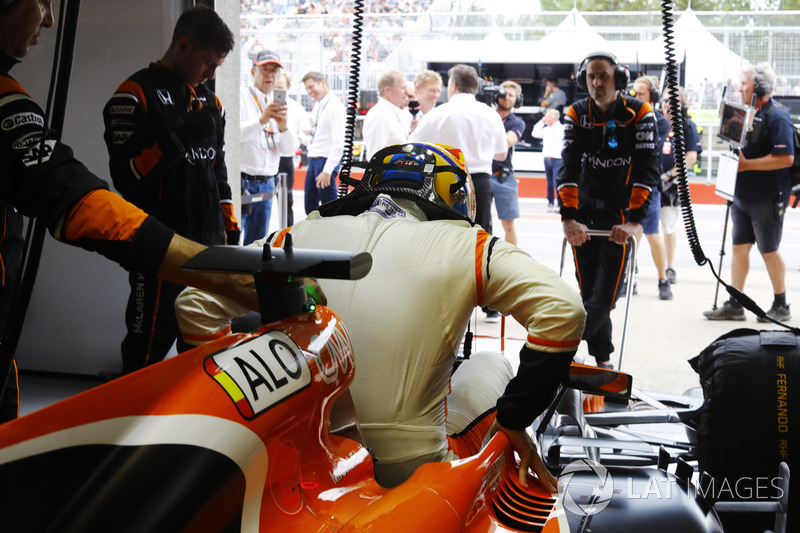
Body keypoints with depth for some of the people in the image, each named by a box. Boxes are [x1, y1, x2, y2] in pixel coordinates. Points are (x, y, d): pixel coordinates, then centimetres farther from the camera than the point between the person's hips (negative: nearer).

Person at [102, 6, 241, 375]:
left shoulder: (210, 102, 15)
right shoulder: (137, 94, -8)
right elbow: (125, 176, -15)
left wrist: (229, 226, 18)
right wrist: (179, 140, -24)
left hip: (210, 242, 7)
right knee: (149, 348, -4)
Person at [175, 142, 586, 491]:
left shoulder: (300, 237, 4)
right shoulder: (463, 246, -3)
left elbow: (194, 305, 7)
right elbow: (563, 310, -10)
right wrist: (513, 421, -3)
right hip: (411, 471, -2)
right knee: (492, 368, 23)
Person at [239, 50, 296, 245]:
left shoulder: (279, 106, 15)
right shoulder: (241, 97, -2)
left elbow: (290, 148, 8)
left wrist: (283, 126, -11)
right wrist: (261, 120, -26)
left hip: (266, 184, 6)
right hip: (241, 181, -6)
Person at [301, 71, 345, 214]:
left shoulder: (335, 106, -15)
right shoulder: (317, 105, 13)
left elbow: (339, 142, -20)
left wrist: (327, 171, -22)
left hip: (326, 161, -9)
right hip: (313, 160, 9)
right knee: (310, 207, 14)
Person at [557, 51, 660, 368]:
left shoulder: (640, 114, -11)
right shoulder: (576, 115, -3)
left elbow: (647, 171, -17)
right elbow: (569, 167, -13)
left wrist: (634, 221, -28)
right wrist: (568, 218, -26)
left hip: (620, 217, -2)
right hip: (584, 214, 3)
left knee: (604, 296, -11)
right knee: (589, 292, 6)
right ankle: (602, 360, 16)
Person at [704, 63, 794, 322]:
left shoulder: (777, 116, -15)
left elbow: (786, 158, -24)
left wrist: (747, 164, -20)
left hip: (767, 199, -8)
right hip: (743, 195, 8)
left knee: (769, 251, 2)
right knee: (740, 247, 8)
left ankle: (781, 306, 16)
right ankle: (734, 305, 13)